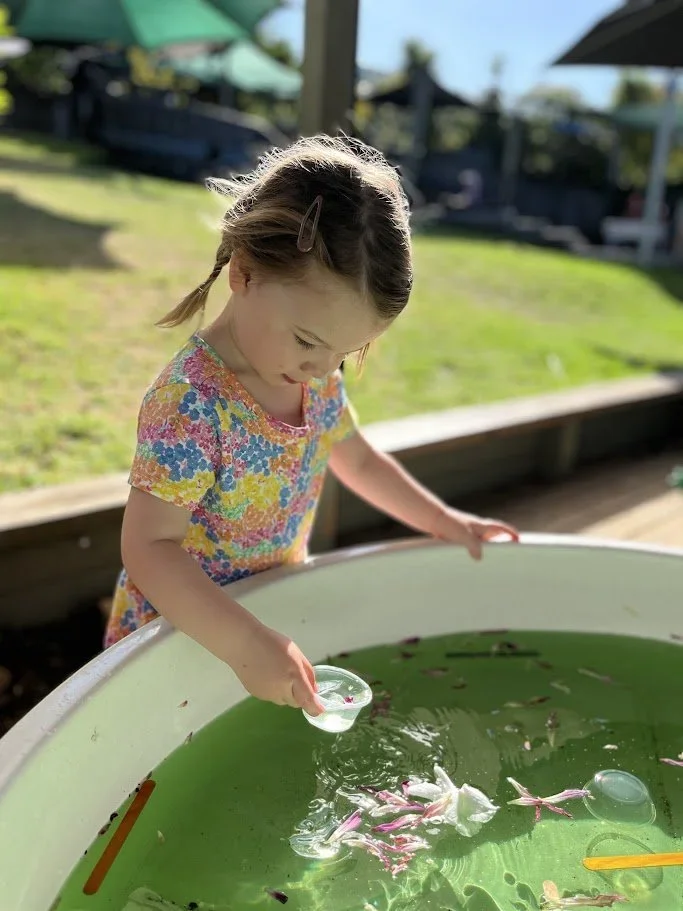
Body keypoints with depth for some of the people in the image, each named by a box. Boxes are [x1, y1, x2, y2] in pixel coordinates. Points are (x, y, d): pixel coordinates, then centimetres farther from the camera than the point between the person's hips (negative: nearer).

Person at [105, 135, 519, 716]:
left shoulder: (319, 382, -5)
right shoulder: (191, 402, -29)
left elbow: (358, 460, 13)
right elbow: (148, 549, -30)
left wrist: (444, 522, 13)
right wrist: (247, 645, -36)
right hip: (180, 641, -6)